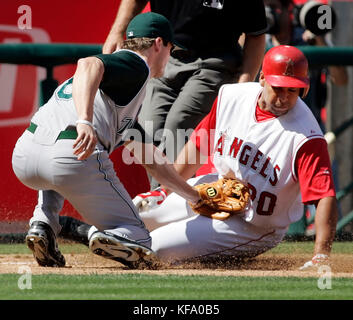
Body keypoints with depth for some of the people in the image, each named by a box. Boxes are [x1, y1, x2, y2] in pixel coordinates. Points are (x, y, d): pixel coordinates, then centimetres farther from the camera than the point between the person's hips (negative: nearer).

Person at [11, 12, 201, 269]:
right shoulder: (136, 65, 8)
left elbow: (149, 158, 43)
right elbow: (89, 64, -15)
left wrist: (197, 197, 48)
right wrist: (85, 121, -31)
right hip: (76, 159, -7)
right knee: (137, 240, 9)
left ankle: (43, 225, 16)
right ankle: (111, 238, -26)